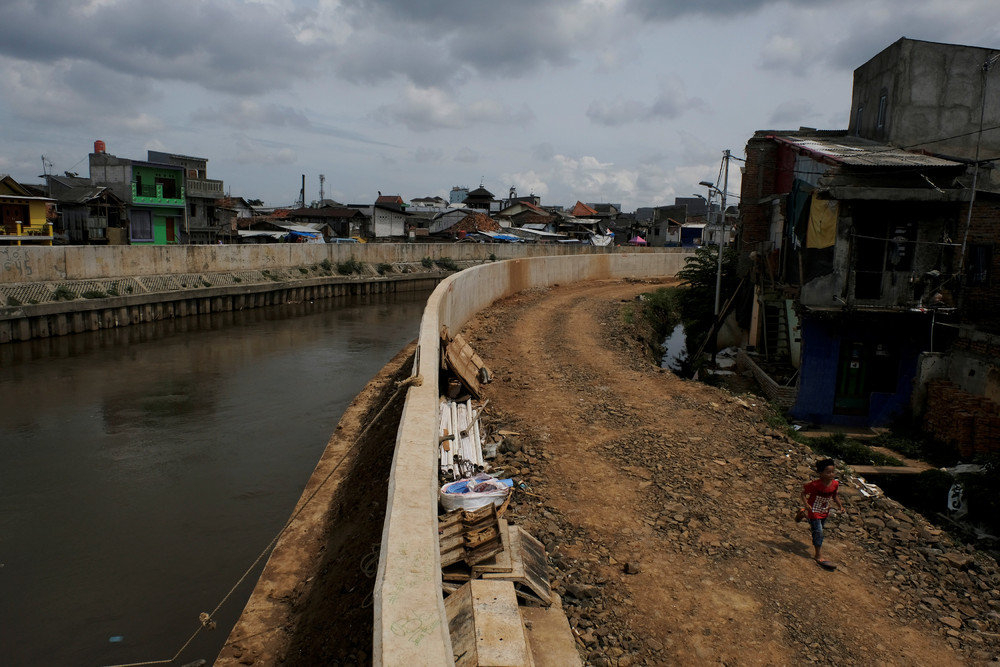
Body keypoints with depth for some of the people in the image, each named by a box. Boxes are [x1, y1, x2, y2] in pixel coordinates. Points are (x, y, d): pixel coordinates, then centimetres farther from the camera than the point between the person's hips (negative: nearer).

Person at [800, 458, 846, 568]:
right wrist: (806, 504, -32)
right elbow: (804, 493, -18)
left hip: (825, 512, 6)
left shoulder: (835, 484, -10)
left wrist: (840, 506, -1)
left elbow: (834, 496, 9)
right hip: (814, 512, -6)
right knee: (818, 532, -8)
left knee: (818, 531, 23)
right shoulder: (815, 485, -28)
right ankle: (819, 556, -4)